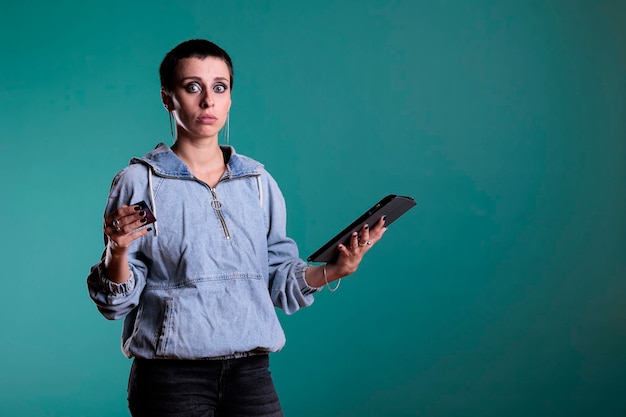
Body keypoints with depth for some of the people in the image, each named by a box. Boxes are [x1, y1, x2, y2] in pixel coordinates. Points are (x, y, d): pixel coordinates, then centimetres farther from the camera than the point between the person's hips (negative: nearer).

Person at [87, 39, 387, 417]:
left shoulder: (259, 181, 9)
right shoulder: (139, 182, -2)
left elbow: (281, 283, 10)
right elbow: (116, 303, -3)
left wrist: (333, 270, -6)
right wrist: (117, 252, -22)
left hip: (251, 372, 3)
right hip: (171, 378, -3)